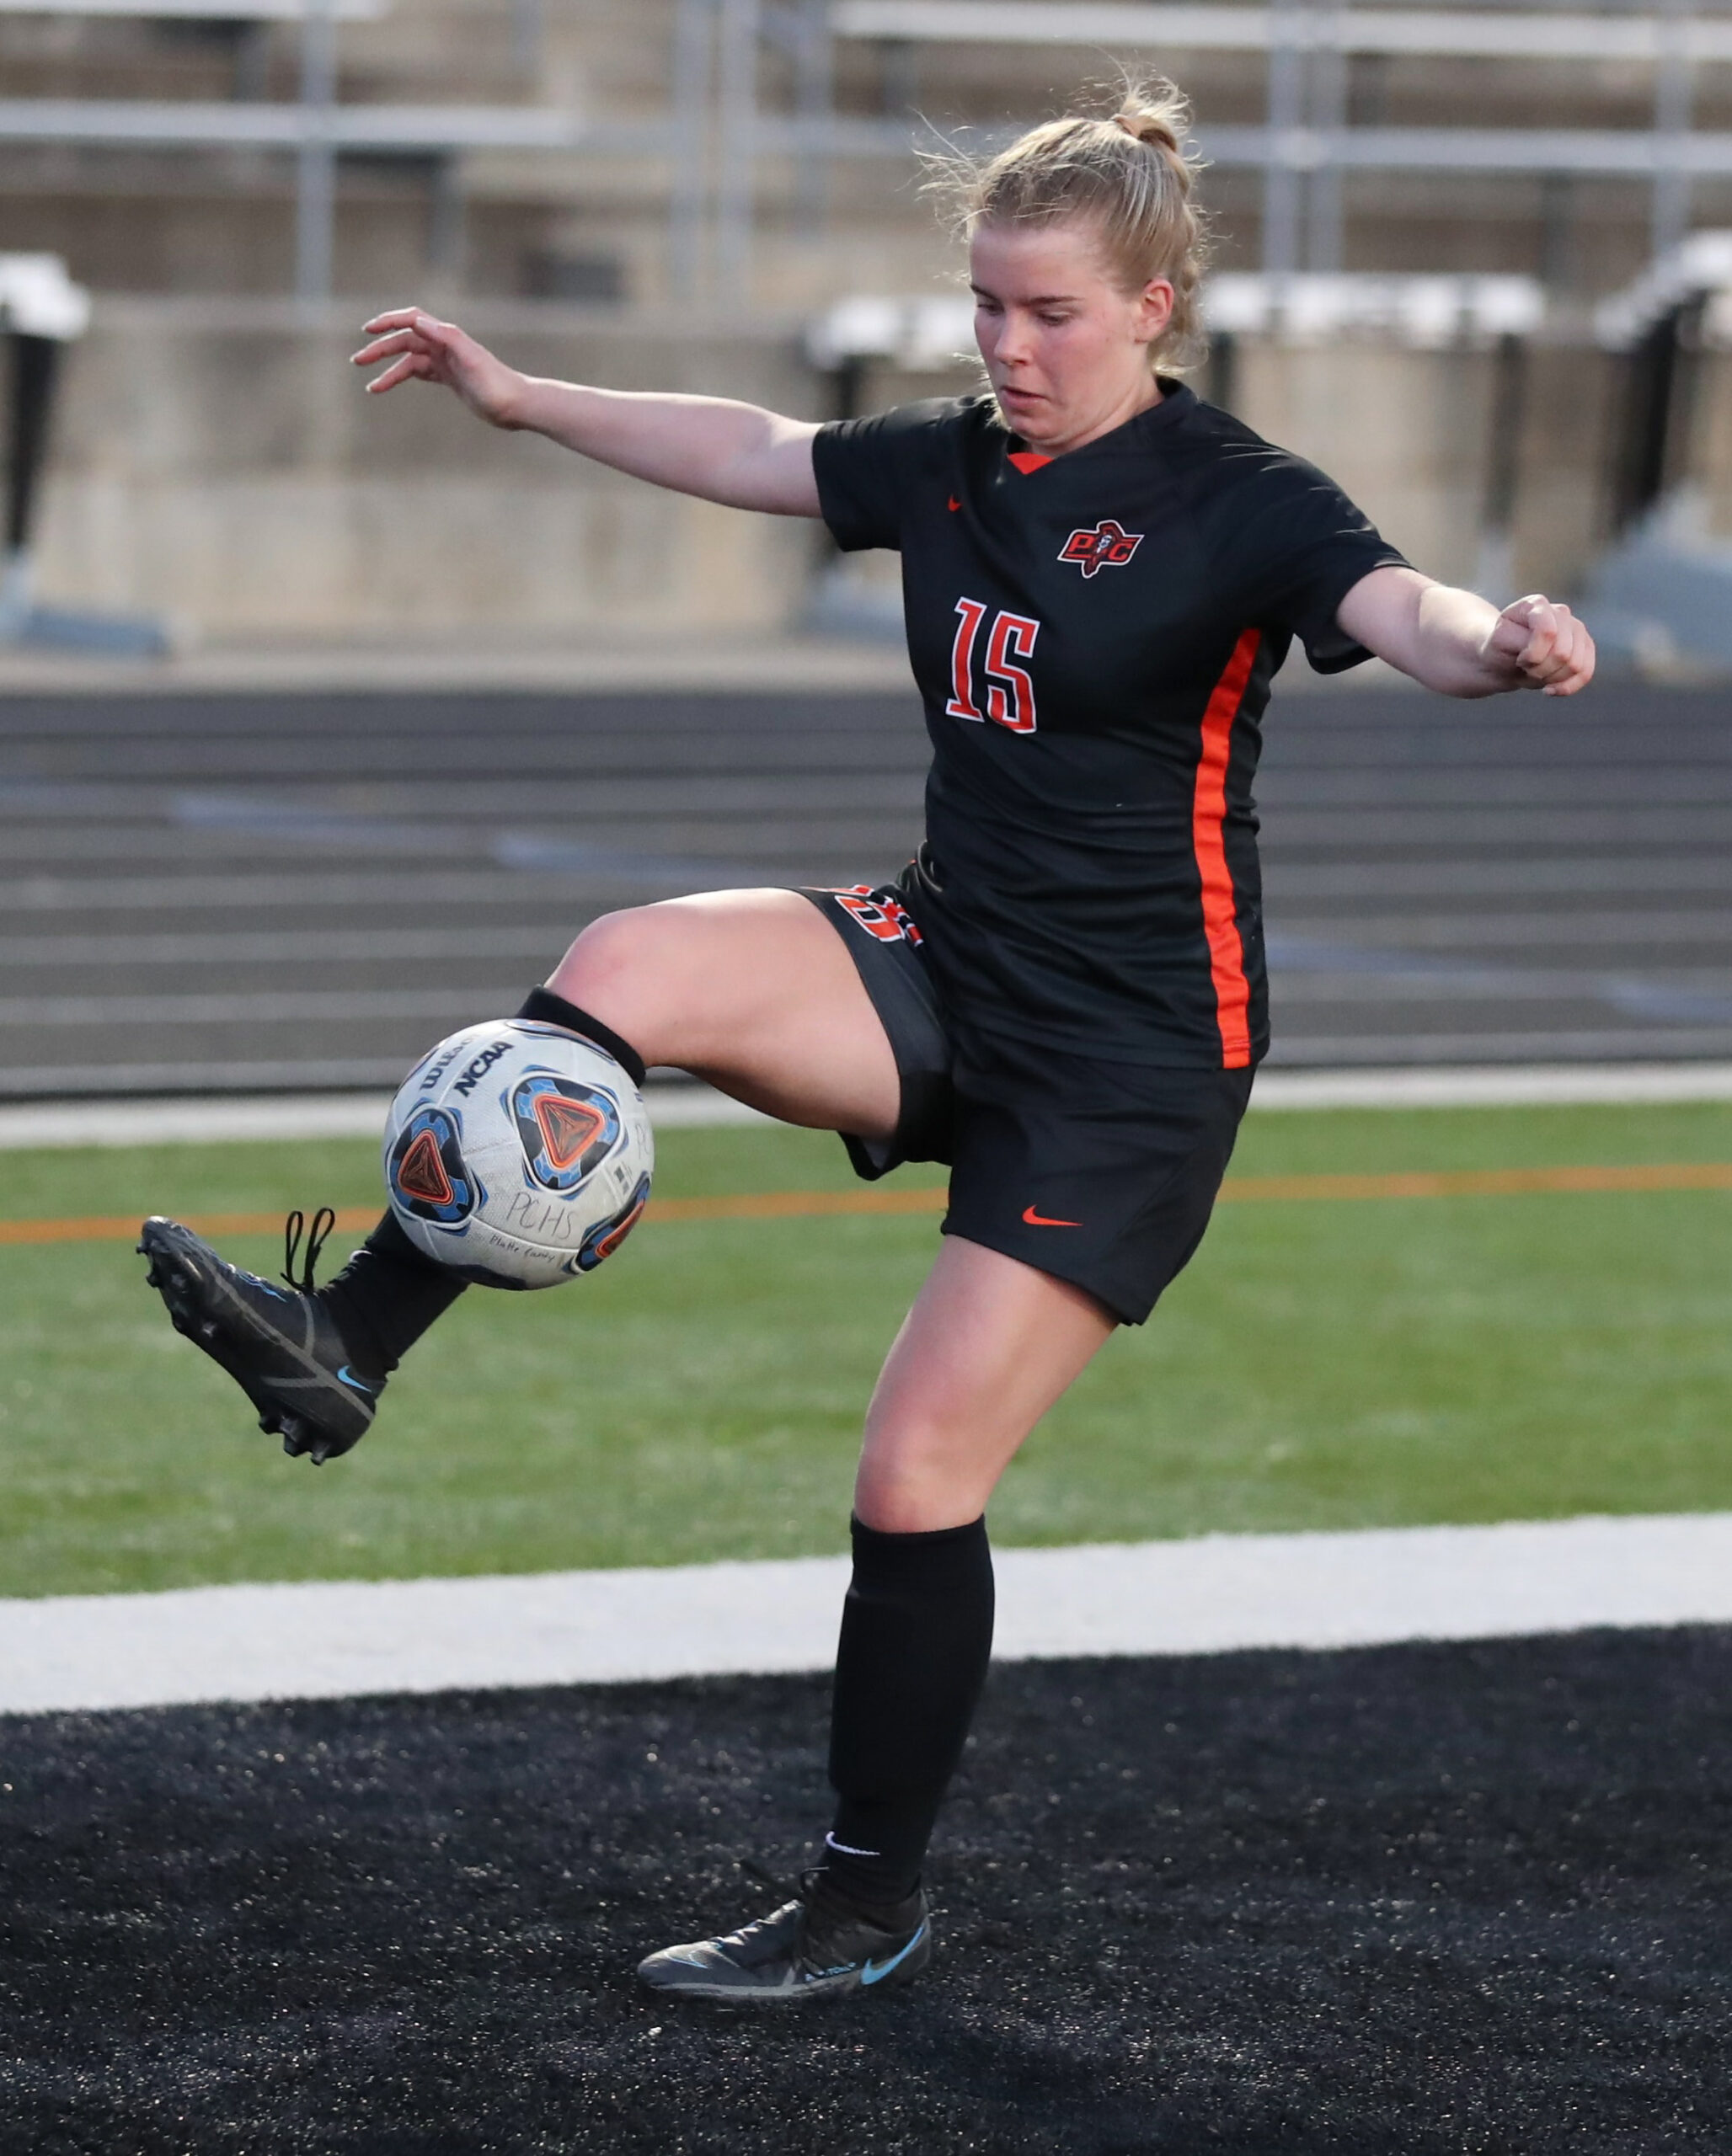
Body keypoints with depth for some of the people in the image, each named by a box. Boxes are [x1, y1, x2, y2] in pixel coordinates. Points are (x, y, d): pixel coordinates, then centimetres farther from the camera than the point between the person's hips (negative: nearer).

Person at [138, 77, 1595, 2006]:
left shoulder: (1231, 503, -13)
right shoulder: (953, 466, 7)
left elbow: (1397, 610, -31)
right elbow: (753, 452, 23)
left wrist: (1497, 644, -55)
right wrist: (521, 397, 31)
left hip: (1134, 1052, -6)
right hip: (942, 974, 6)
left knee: (917, 1476, -8)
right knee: (632, 968, -22)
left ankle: (872, 1904, 10)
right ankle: (346, 1349, -22)